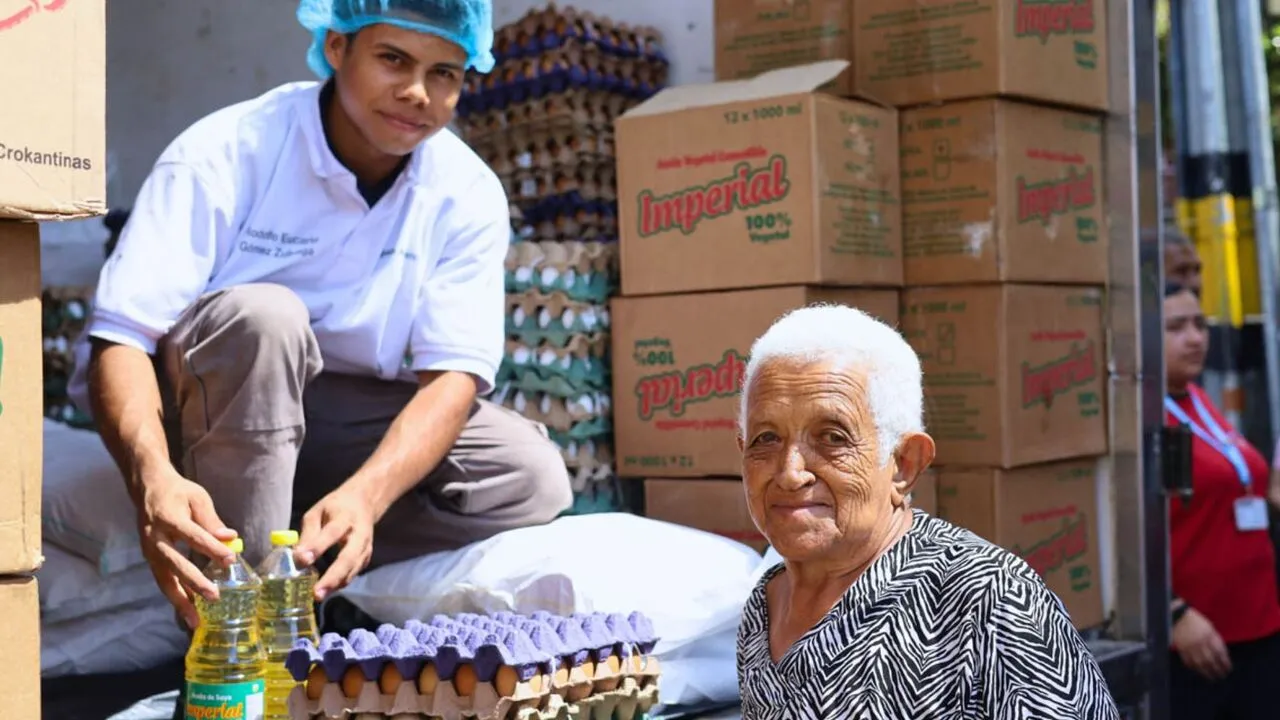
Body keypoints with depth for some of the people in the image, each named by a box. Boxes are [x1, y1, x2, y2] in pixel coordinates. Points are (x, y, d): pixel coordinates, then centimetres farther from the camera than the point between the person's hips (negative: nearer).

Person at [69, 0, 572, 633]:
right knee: (262, 315, -36)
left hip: (357, 427, 3)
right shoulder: (225, 153, -20)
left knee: (530, 476, -19)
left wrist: (364, 494, -39)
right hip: (207, 409, -3)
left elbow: (455, 373, -18)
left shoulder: (468, 195, -10)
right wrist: (154, 476, -48)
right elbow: (120, 340, -26)